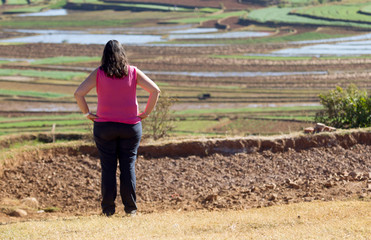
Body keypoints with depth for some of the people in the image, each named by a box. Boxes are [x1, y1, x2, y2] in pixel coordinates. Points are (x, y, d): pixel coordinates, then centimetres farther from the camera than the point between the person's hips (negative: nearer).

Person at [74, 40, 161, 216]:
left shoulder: (98, 74, -5)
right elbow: (155, 90, -6)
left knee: (108, 168, 4)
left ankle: (108, 208, 6)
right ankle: (130, 207, 7)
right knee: (128, 166, 7)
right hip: (130, 127, 1)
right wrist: (146, 113, 1)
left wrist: (87, 113, -2)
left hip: (104, 127, -1)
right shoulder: (133, 73, -3)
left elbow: (78, 93, -12)